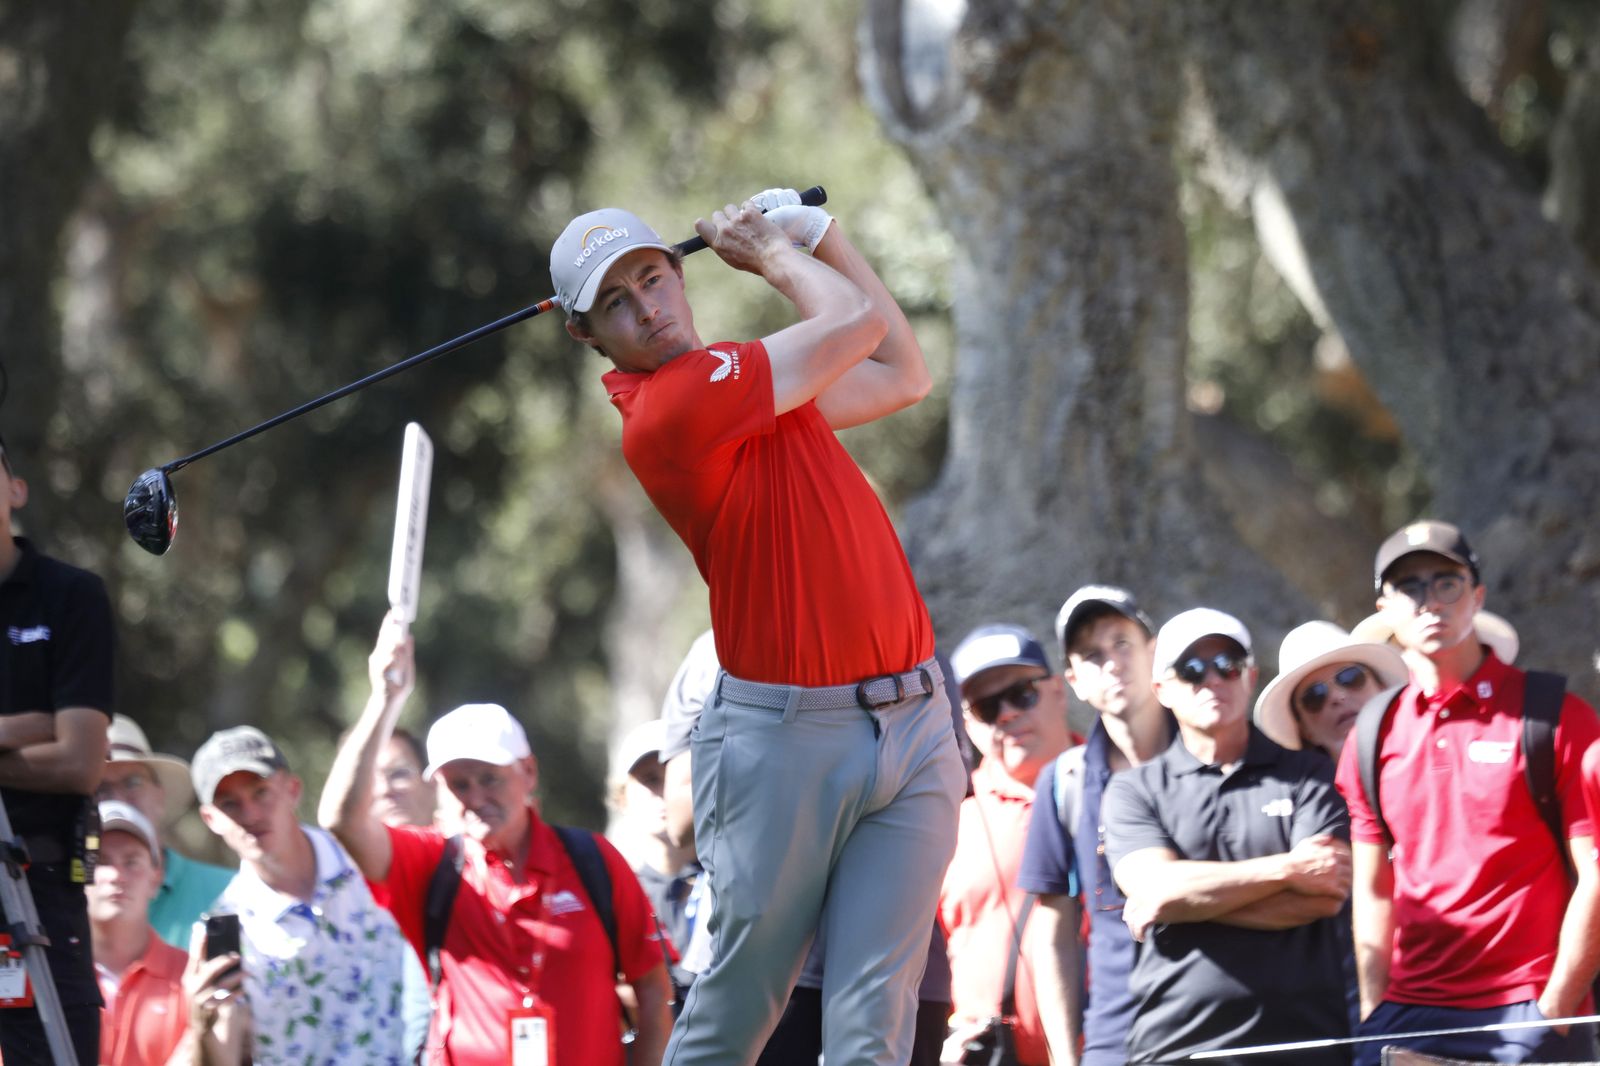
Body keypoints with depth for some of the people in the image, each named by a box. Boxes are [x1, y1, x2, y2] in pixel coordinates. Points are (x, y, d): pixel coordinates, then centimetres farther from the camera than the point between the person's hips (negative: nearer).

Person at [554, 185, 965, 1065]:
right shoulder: (673, 404, -13)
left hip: (912, 723, 7)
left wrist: (820, 237, 23)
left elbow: (902, 375, 28)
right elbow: (858, 324, -9)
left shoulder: (751, 384, 15)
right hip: (784, 737, -7)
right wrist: (775, 254, 10)